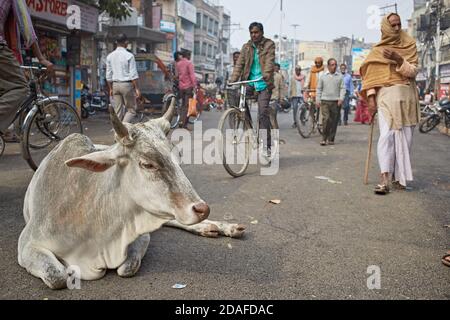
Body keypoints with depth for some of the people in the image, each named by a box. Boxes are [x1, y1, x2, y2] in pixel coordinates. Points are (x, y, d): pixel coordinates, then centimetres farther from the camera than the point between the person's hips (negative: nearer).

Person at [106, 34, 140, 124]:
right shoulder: (129, 56, -8)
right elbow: (133, 75, -11)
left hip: (115, 85, 5)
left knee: (118, 111, 9)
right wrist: (137, 89, -7)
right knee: (131, 109, 3)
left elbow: (108, 75, 10)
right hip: (127, 84, -5)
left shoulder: (110, 56, 7)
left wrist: (111, 88, 18)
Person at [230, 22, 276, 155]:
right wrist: (233, 80, -11)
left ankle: (266, 145, -10)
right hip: (249, 83, 4)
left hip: (263, 84, -4)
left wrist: (266, 75, -32)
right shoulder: (246, 47, 13)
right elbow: (239, 64, 4)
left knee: (263, 113, -13)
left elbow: (269, 61, -13)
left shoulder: (269, 44, 3)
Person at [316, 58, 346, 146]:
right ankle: (324, 139, -5)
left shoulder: (340, 77, 8)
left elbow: (343, 88, 6)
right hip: (325, 101, -1)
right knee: (326, 119, -12)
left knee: (334, 121, 3)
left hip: (336, 102, 1)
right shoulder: (323, 76, 8)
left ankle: (331, 139, 12)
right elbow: (319, 88, 11)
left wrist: (341, 99, -7)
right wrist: (318, 100, 4)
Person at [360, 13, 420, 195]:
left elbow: (414, 72, 0)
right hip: (386, 96, -2)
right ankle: (385, 180, -19)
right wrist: (370, 98, -7)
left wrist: (399, 60, -16)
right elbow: (370, 76, 4)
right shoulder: (377, 51, 9)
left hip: (407, 96, 2)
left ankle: (398, 175, 12)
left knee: (405, 137, 1)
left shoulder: (409, 46, 12)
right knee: (386, 136, -14)